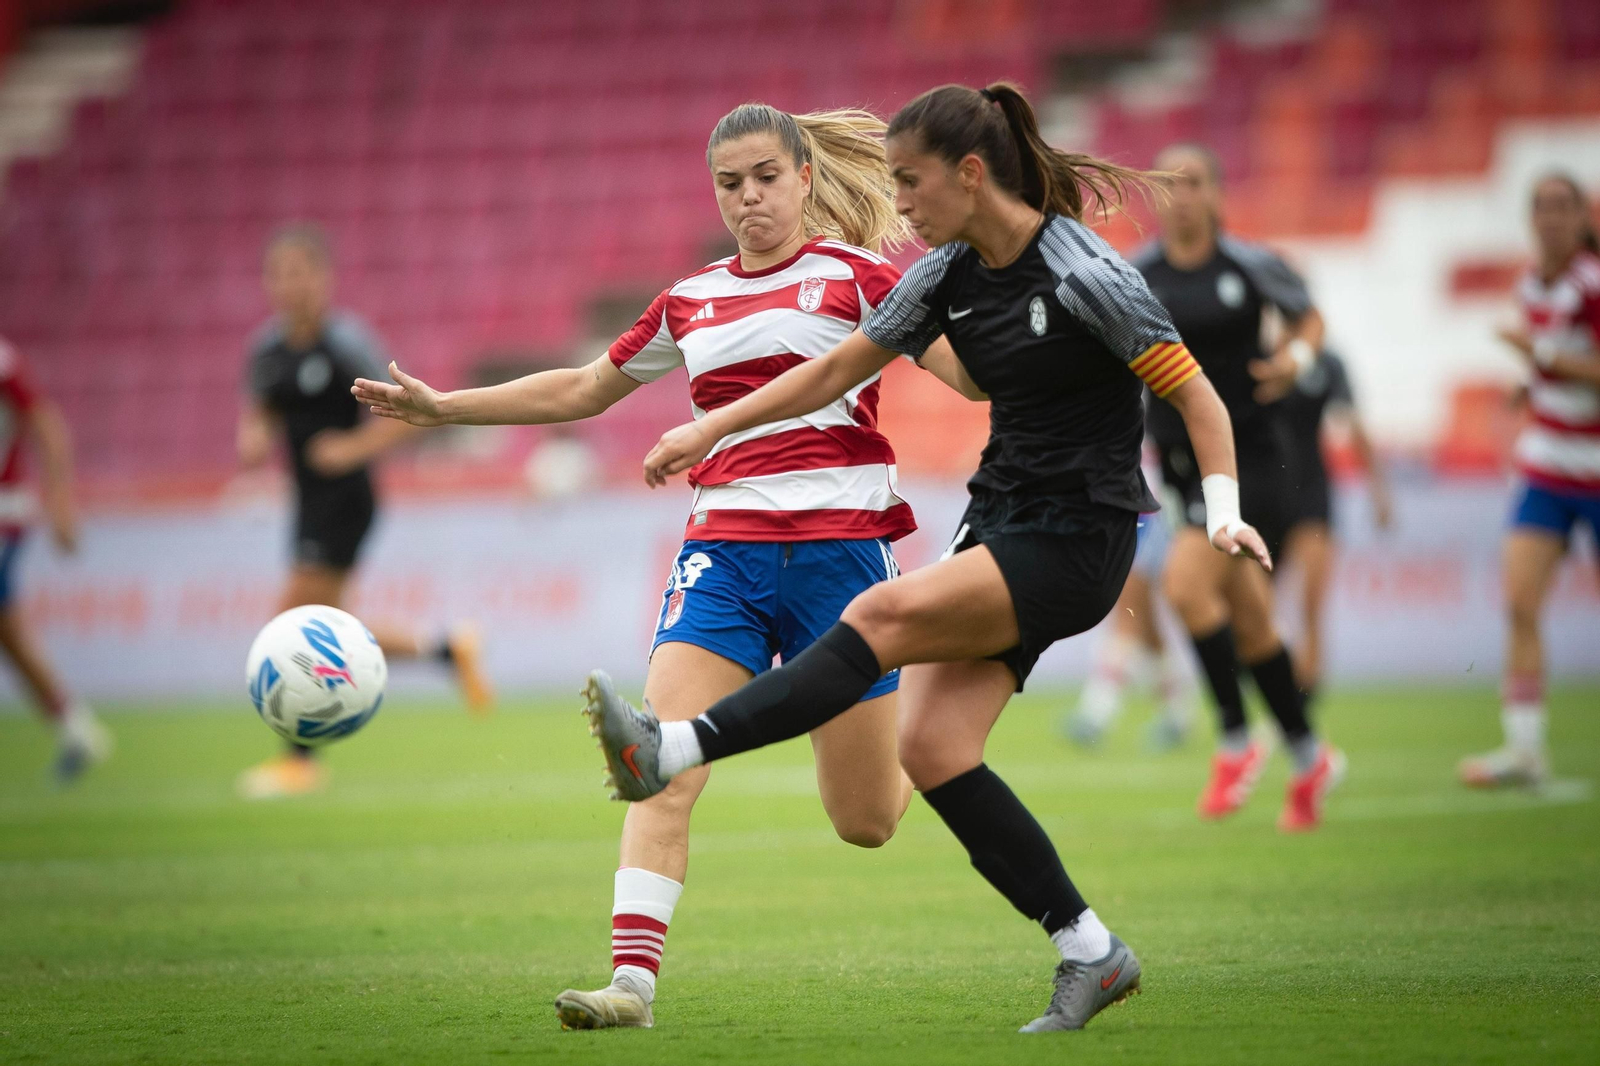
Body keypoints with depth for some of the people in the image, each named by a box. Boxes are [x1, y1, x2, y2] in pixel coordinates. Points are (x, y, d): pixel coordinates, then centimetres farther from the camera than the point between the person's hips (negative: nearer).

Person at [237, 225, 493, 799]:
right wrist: (253, 439, -2)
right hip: (307, 502, 8)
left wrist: (356, 446, -22)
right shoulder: (268, 347, 8)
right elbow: (259, 413, 20)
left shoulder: (347, 342, -12)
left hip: (346, 498, -8)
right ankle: (449, 650, 26)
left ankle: (301, 758, -3)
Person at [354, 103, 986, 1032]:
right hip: (724, 547, 3)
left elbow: (973, 374, -4)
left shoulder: (853, 275, 2)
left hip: (838, 546, -3)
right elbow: (582, 390, 27)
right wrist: (443, 408, 25)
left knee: (866, 823, 5)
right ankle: (634, 979, -20)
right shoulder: (691, 303, 15)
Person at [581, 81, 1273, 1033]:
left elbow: (1193, 392, -12)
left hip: (1077, 543, -8)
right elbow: (840, 369, 16)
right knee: (931, 748, -6)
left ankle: (672, 750, -30)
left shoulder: (1084, 275, -15)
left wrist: (1224, 511, -25)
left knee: (884, 614, -25)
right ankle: (1090, 952, 2)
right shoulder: (950, 275, 6)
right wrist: (710, 430, 16)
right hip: (999, 524, 8)